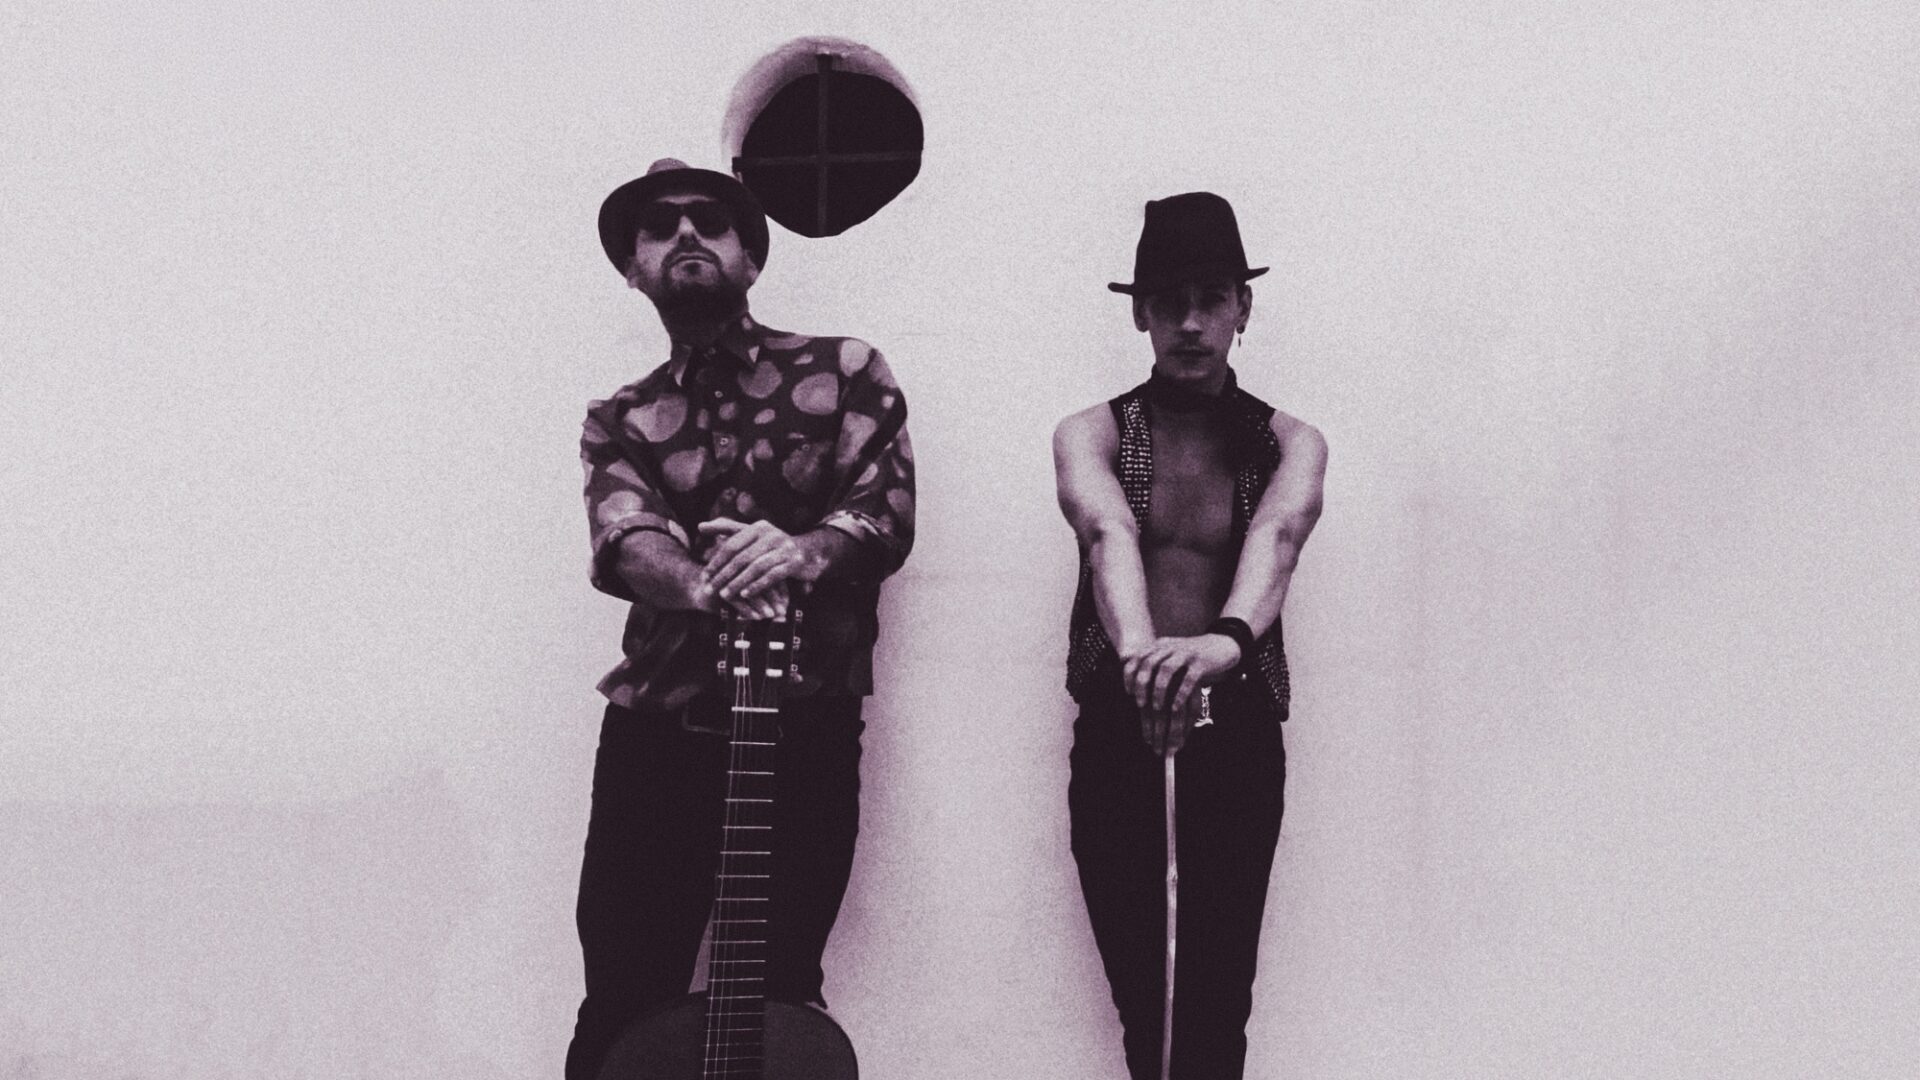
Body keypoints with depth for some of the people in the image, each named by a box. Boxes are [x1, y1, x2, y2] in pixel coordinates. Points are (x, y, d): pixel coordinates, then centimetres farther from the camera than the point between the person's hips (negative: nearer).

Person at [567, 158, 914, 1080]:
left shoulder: (842, 371, 9)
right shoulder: (618, 420, 12)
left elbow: (886, 515, -5)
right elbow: (625, 541, -8)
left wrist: (802, 554, -28)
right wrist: (708, 586, -31)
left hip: (806, 733, -1)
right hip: (656, 734, 1)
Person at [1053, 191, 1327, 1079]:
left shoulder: (1287, 443, 5)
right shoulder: (1092, 434, 4)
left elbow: (1277, 535, -18)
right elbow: (1108, 534, -19)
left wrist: (1227, 638, -42)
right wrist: (1139, 648, -41)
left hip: (1239, 733, 0)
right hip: (1116, 732, 0)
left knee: (1216, 999, -4)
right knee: (1140, 995, 2)